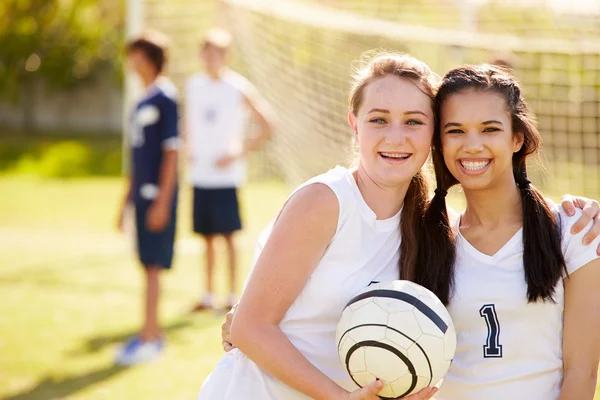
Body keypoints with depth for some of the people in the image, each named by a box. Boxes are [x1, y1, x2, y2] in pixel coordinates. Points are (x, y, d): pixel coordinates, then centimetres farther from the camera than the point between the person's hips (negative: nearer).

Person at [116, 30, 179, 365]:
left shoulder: (165, 97, -10)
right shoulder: (143, 102, 16)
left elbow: (172, 152, -14)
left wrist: (163, 201, -18)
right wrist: (127, 200, 22)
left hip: (158, 196, -8)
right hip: (143, 195, 8)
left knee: (153, 265, -7)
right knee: (148, 264, 11)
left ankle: (149, 338, -4)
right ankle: (153, 333, 18)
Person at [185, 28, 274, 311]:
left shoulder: (238, 89, -6)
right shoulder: (193, 85, 9)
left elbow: (266, 127, -4)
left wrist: (238, 153, -8)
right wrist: (190, 150, 10)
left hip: (226, 174, -4)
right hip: (199, 174, 4)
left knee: (227, 234, -3)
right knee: (206, 236, 8)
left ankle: (232, 295, 6)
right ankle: (208, 295, 15)